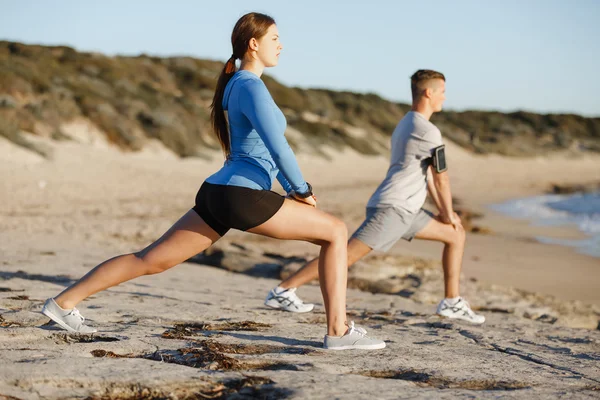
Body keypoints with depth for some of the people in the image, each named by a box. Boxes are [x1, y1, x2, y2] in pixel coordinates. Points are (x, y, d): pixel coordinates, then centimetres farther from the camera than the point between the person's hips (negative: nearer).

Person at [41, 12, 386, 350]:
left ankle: (65, 301, 15)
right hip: (243, 197, -10)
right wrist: (302, 191, -3)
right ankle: (339, 331, -4)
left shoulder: (238, 84, 20)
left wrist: (293, 191, 18)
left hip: (217, 195, 10)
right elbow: (279, 148, -19)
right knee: (336, 232, -2)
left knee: (151, 260, 13)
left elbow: (267, 146, 25)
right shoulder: (252, 87, -10)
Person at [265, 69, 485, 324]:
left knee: (456, 234, 14)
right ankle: (282, 291, -14)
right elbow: (441, 179, -5)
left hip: (406, 210, 10)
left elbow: (428, 174, 24)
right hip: (392, 208, -10)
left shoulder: (406, 124, 21)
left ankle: (452, 302, 15)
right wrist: (448, 214, 9)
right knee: (348, 253, -15)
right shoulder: (429, 132, -10)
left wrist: (444, 212, 22)